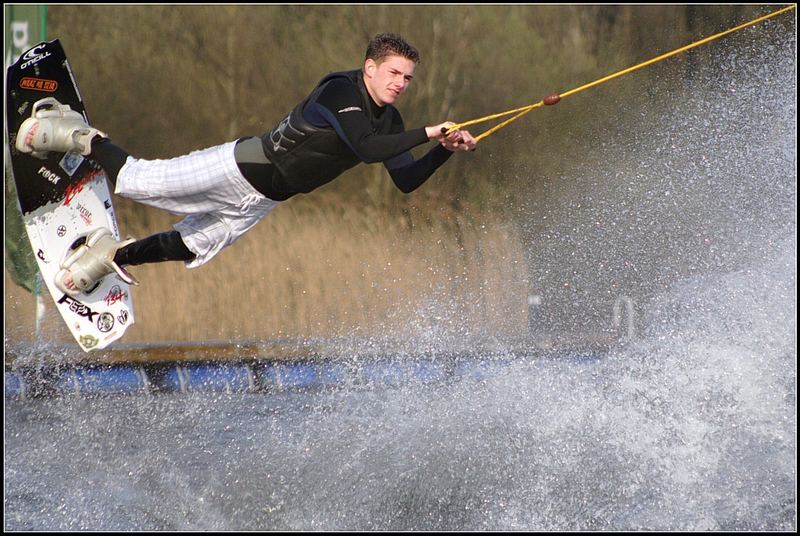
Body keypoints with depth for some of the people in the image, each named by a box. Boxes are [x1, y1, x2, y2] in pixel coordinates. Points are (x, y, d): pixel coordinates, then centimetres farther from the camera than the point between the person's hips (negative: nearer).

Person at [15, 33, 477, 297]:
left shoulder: (390, 122, -1)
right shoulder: (340, 90, -25)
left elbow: (407, 182, 0)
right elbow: (366, 148, -39)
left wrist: (447, 150, -13)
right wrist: (428, 133, -37)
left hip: (265, 198, 7)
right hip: (245, 165, -7)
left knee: (193, 248, 13)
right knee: (138, 182, 1)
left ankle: (115, 255, 31)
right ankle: (84, 138, 24)